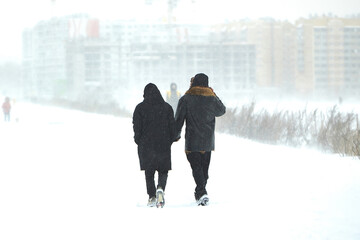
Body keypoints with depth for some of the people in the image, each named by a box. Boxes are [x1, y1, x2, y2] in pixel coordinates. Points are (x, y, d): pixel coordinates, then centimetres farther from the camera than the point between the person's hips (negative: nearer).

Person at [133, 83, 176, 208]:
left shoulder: (140, 108, -3)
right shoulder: (167, 107, 1)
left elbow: (137, 127, -5)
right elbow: (172, 126, 2)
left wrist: (139, 141, 8)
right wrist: (170, 141, 12)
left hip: (146, 145, -1)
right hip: (163, 145, 1)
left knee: (149, 172, 10)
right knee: (163, 171, 8)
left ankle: (152, 197, 5)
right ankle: (160, 188, -20)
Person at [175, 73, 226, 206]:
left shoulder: (186, 99, -7)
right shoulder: (212, 99, 2)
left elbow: (178, 120, -5)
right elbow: (222, 110, 22)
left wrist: (176, 135, 8)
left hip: (192, 141, -4)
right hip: (208, 141, 4)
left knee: (196, 167, -5)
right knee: (205, 167, 15)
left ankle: (202, 193, -22)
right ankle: (200, 193, 24)